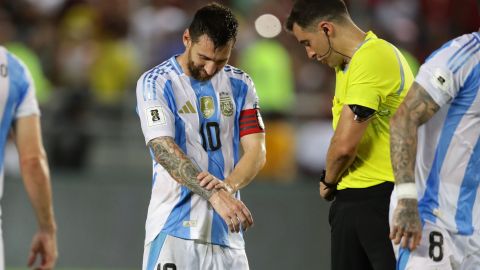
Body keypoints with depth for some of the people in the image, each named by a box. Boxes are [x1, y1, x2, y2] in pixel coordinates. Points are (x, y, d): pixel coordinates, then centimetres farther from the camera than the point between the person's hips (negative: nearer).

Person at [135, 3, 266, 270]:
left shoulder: (240, 85, 11)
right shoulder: (155, 83, -3)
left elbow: (257, 150, 3)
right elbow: (164, 150, -15)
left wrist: (229, 186, -19)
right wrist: (215, 196, -27)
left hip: (226, 229, 4)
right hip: (174, 226, -4)